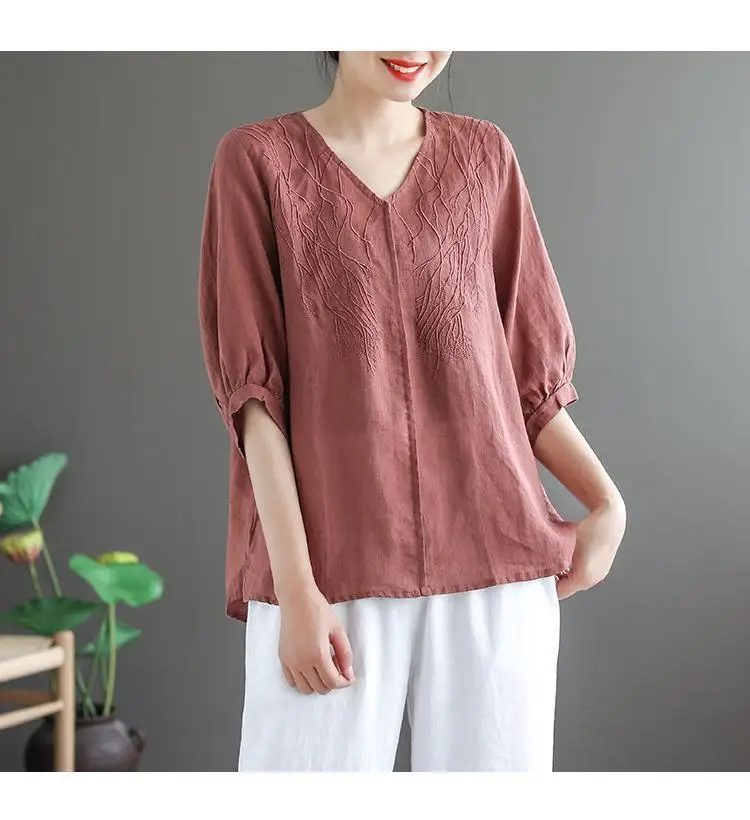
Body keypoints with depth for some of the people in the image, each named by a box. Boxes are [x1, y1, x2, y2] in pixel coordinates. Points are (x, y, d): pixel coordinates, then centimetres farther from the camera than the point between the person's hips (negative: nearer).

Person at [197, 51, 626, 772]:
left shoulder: (484, 155, 11)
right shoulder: (257, 159, 3)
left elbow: (530, 369, 14)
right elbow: (252, 387, -3)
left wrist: (606, 503, -1)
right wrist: (296, 589, -11)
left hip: (494, 555, 3)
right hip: (333, 566, -2)